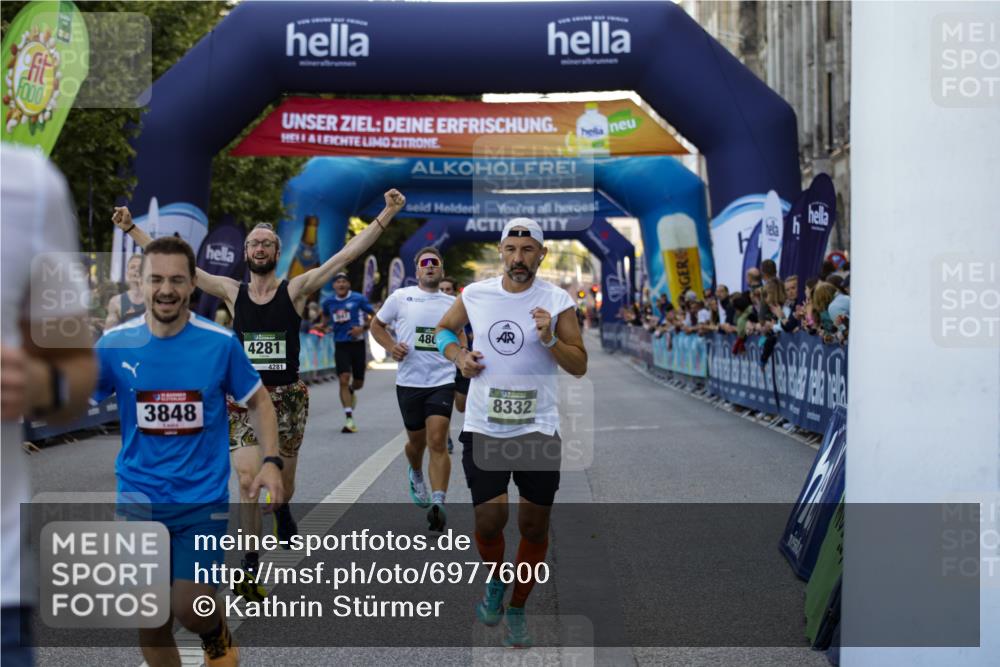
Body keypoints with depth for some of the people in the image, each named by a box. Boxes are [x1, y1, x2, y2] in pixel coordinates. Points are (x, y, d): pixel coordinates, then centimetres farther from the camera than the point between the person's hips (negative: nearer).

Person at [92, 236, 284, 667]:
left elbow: (258, 402, 5)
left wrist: (271, 461, -7)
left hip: (203, 498, -1)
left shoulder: (220, 343, -7)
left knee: (190, 609, -9)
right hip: (138, 499, 2)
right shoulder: (115, 344, -6)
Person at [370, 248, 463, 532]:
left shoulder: (452, 304, 7)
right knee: (417, 441, 14)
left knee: (437, 442, -13)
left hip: (442, 381, 0)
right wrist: (391, 346, -6)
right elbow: (377, 325, 12)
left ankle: (438, 504, -16)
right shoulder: (400, 297, 2)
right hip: (409, 381, 0)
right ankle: (416, 474, 48)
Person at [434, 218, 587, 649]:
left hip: (538, 428, -1)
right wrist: (457, 355, 0)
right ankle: (495, 582, 28)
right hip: (483, 427, 1)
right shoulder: (475, 295, 2)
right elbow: (444, 329, 20)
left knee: (534, 526, 5)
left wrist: (549, 339, -21)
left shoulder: (557, 301, -5)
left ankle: (517, 609, 25)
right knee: (488, 521, -4)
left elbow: (580, 367, -4)